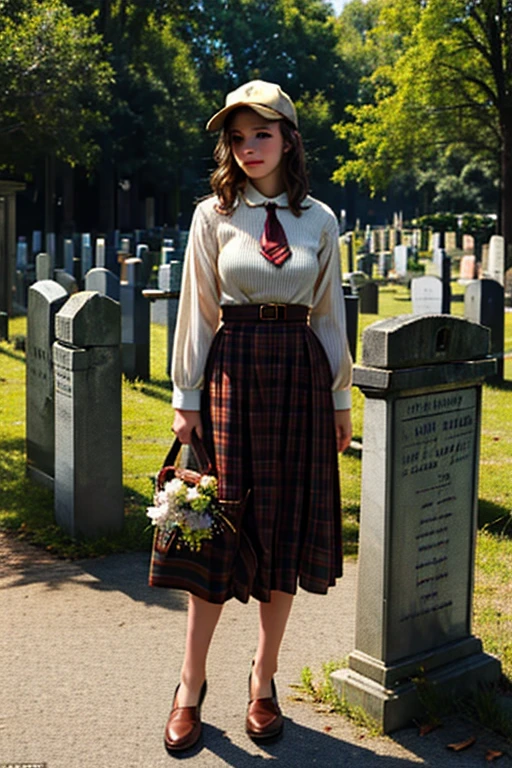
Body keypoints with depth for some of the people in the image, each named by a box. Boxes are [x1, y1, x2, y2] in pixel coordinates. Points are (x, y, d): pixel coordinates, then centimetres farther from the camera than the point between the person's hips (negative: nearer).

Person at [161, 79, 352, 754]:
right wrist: (186, 397, -1)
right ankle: (192, 685, 14)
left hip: (300, 376, 2)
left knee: (288, 527, 5)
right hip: (232, 373, -2)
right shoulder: (214, 215, 3)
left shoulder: (319, 220, 7)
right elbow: (197, 311, 2)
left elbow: (330, 314, 10)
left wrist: (341, 398, 10)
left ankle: (264, 679, 21)